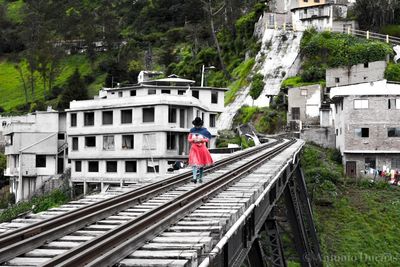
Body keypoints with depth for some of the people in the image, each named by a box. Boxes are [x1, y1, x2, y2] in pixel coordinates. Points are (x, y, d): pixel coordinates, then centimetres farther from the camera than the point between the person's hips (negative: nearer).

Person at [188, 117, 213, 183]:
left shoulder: (204, 130, 0)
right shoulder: (192, 130, 4)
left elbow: (208, 139, 1)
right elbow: (189, 139, 7)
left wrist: (202, 140, -17)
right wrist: (193, 140, -14)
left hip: (202, 148, 1)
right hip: (194, 148, -1)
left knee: (202, 163, 8)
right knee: (195, 163, -15)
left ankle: (200, 177, 22)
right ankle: (194, 177, -26)